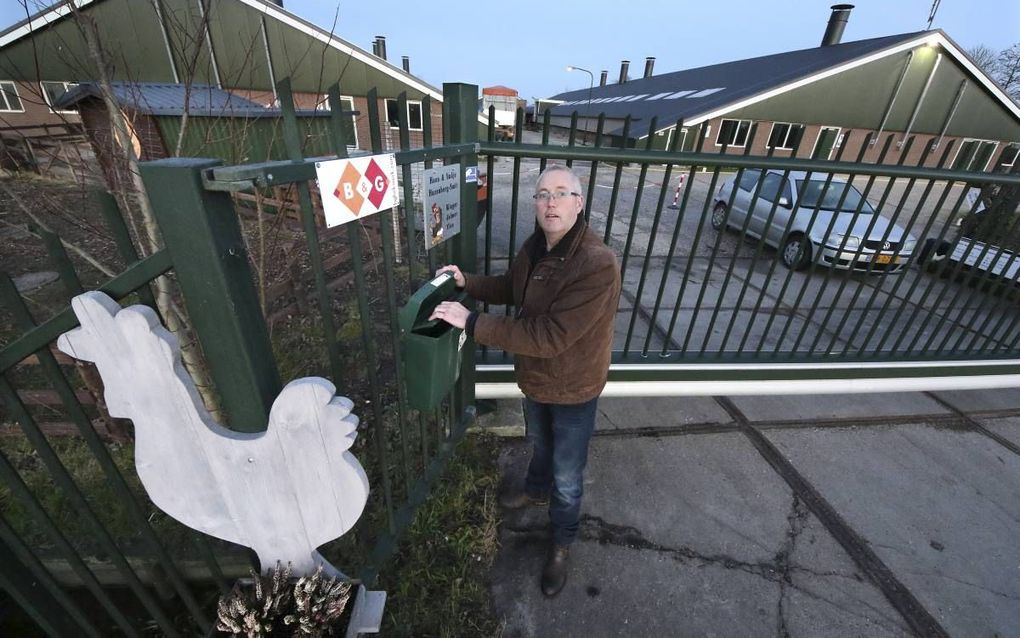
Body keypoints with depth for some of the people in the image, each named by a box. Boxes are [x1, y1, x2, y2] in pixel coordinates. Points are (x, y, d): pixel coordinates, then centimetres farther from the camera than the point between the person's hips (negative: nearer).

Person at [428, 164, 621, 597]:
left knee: (567, 478, 15)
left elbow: (549, 336, -36)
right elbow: (512, 288, 12)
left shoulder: (597, 265, -33)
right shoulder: (535, 248, -7)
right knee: (539, 444, 32)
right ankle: (537, 490, 63)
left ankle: (561, 544, 44)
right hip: (535, 379, 7)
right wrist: (466, 282, -3)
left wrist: (472, 323, -34)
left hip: (573, 389, -6)